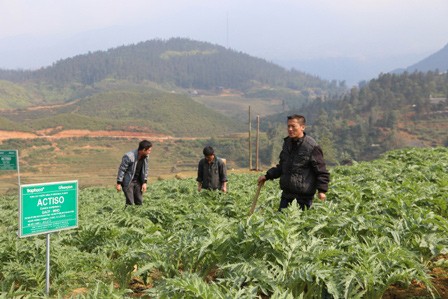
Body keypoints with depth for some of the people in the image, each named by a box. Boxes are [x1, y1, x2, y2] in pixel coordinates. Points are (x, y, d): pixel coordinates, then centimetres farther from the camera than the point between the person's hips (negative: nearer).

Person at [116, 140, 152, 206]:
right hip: (128, 182, -6)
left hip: (138, 181, 6)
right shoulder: (129, 157, -24)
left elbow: (145, 170, 7)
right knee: (130, 203, -10)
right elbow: (121, 170, -16)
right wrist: (119, 183, -14)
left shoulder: (146, 157, -4)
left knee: (139, 202, 5)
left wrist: (144, 182, 3)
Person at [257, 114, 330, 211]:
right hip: (287, 193, 7)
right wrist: (267, 176, 13)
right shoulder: (287, 143, 11)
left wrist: (322, 190, -19)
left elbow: (321, 171, -10)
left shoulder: (312, 147, -11)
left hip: (303, 196, -7)